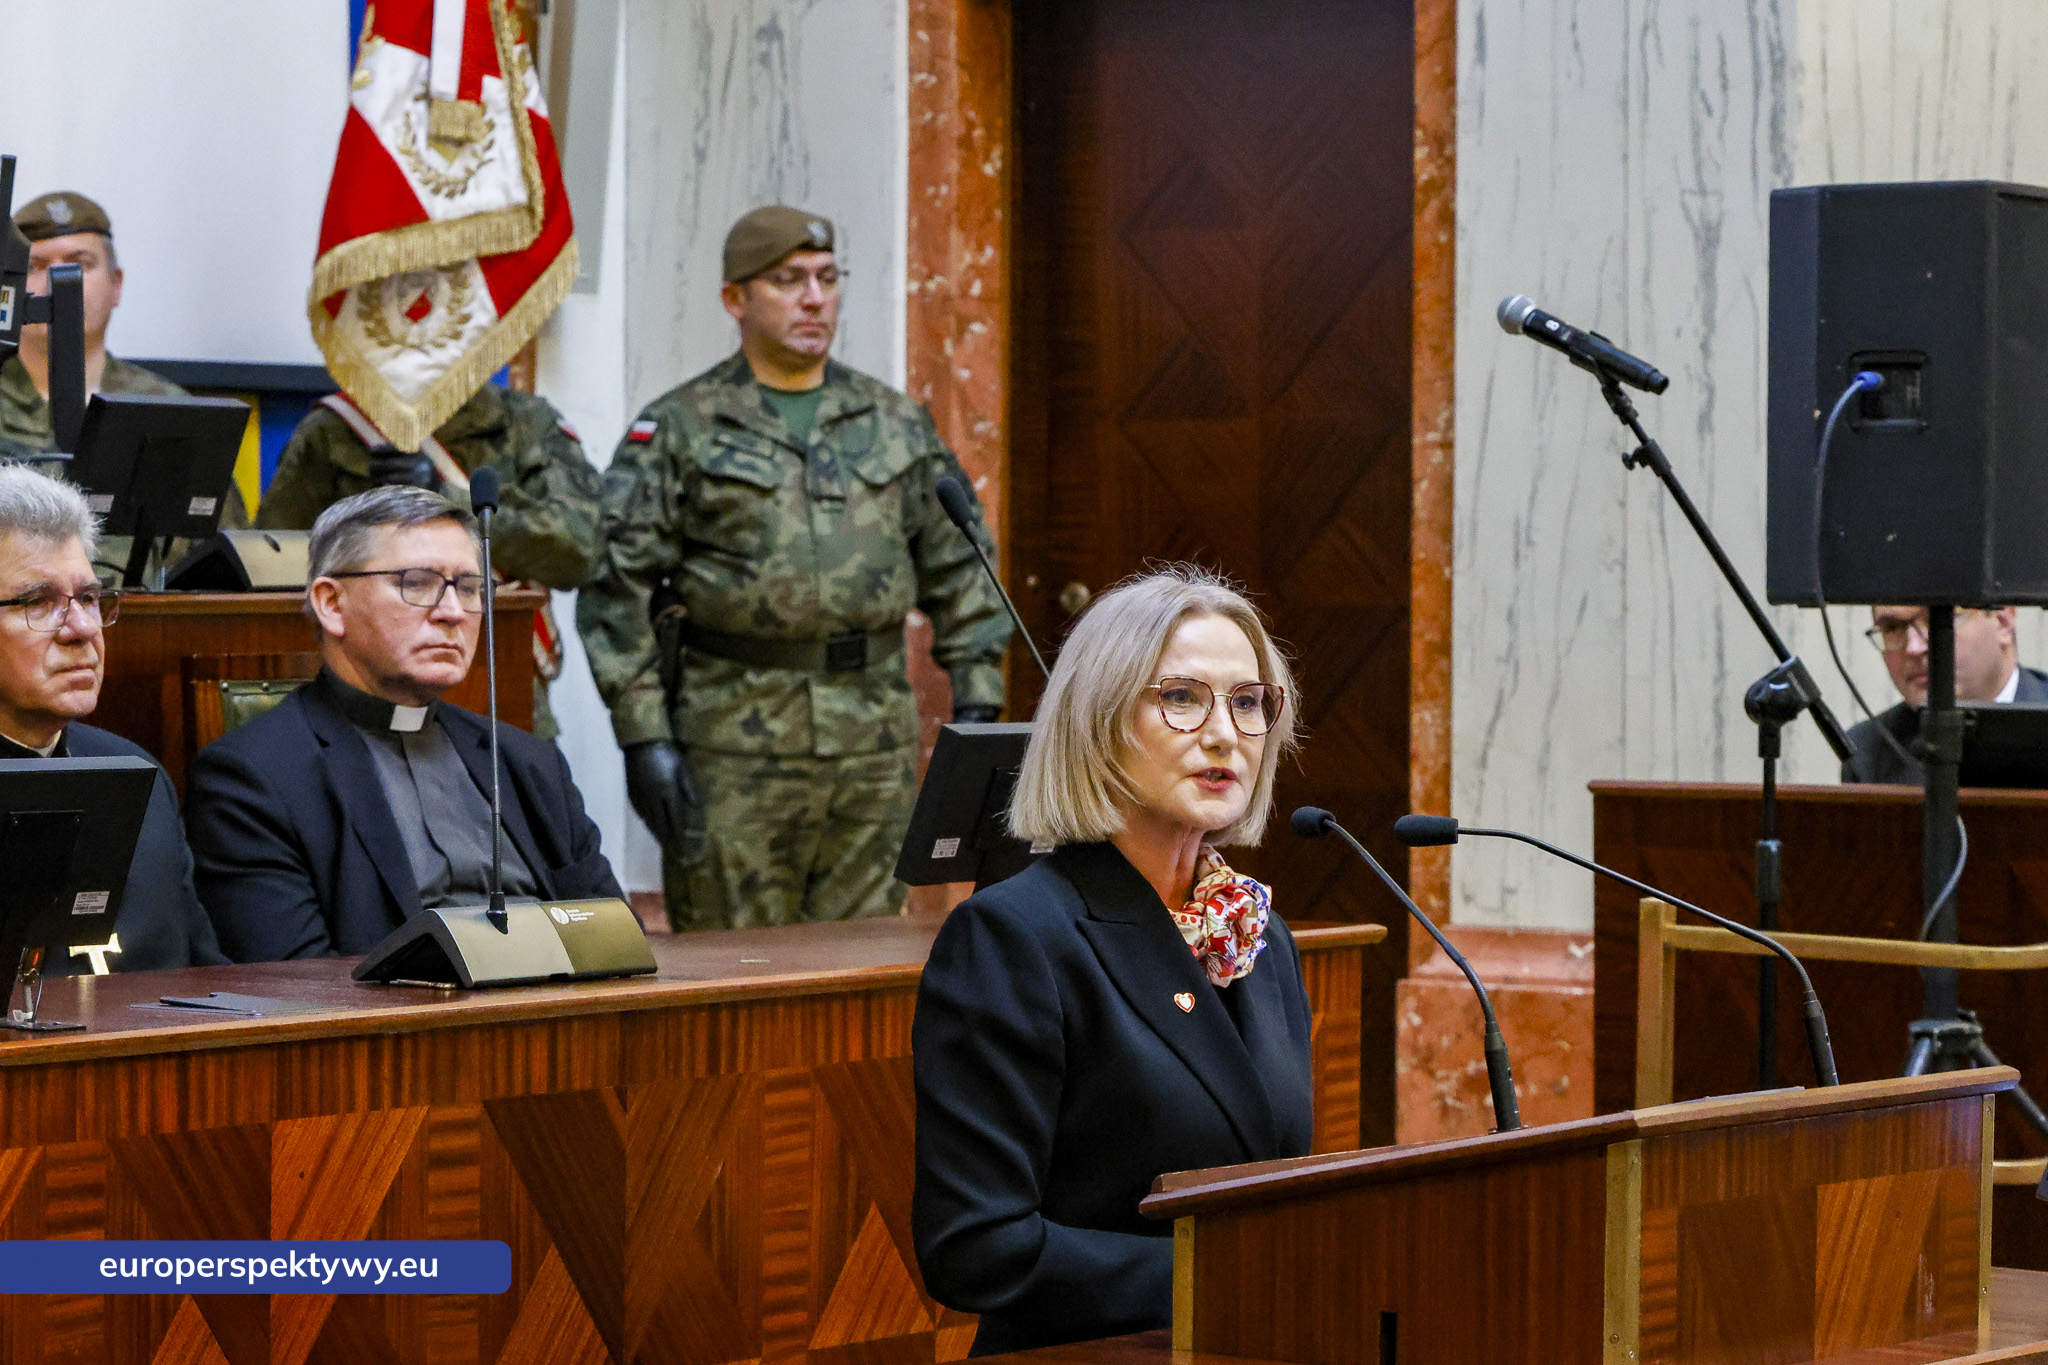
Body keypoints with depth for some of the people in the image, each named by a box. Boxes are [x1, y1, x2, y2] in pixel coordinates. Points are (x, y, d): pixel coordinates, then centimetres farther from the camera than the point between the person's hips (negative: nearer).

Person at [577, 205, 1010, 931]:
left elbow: (958, 571, 18)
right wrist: (642, 735, -11)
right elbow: (616, 589, -3)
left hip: (876, 740, 4)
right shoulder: (679, 429, 1)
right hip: (732, 741, -3)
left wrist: (976, 702, 8)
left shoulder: (899, 427, 14)